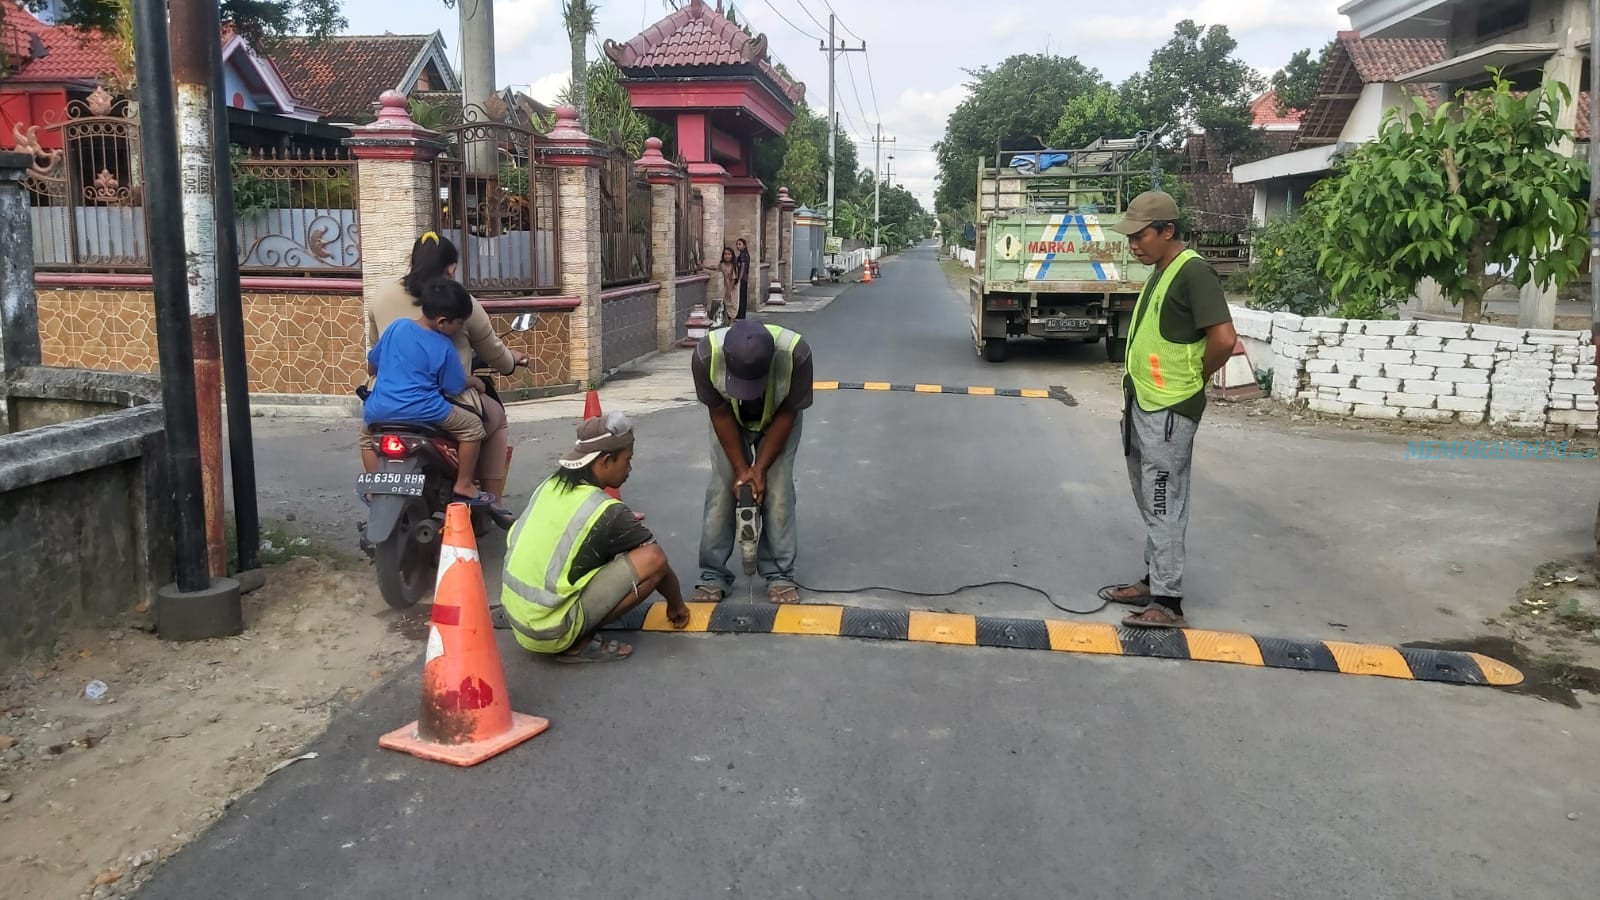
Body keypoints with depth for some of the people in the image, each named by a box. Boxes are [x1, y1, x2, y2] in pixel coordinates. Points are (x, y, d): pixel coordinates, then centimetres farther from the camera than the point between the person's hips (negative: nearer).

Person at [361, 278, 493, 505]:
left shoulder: (397, 326, 8)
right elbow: (454, 388, 2)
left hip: (379, 410, 6)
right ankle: (464, 485, 9)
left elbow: (371, 367, 18)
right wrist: (473, 381, 22)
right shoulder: (444, 349, -6)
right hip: (420, 412, -5)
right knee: (472, 425, 10)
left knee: (367, 434, 37)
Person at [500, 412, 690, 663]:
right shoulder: (606, 512, -15)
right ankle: (579, 645, -5)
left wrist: (623, 526, 25)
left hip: (515, 617, 8)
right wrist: (676, 605, 17)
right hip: (549, 631, -8)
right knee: (651, 559, -13)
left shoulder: (550, 486, 4)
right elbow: (657, 562, -2)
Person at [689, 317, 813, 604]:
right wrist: (741, 469, -21)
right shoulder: (706, 355, -38)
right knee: (721, 489, -6)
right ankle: (713, 575, 3)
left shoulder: (796, 353, -40)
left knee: (778, 491, -10)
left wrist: (760, 468, -23)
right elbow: (720, 415, -21)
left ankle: (780, 575, 1)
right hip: (731, 421, 1)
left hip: (777, 420, -1)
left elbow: (786, 415, -24)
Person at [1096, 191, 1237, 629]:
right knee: (1151, 504, 17)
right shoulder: (1161, 271, 12)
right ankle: (1152, 581, 28)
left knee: (1165, 508, -5)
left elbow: (1224, 339, -24)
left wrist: (1194, 379, -9)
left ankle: (1167, 602, 2)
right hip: (1143, 405, 10)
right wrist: (1136, 381, 13)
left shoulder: (1193, 272, -17)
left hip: (1168, 411, -10)